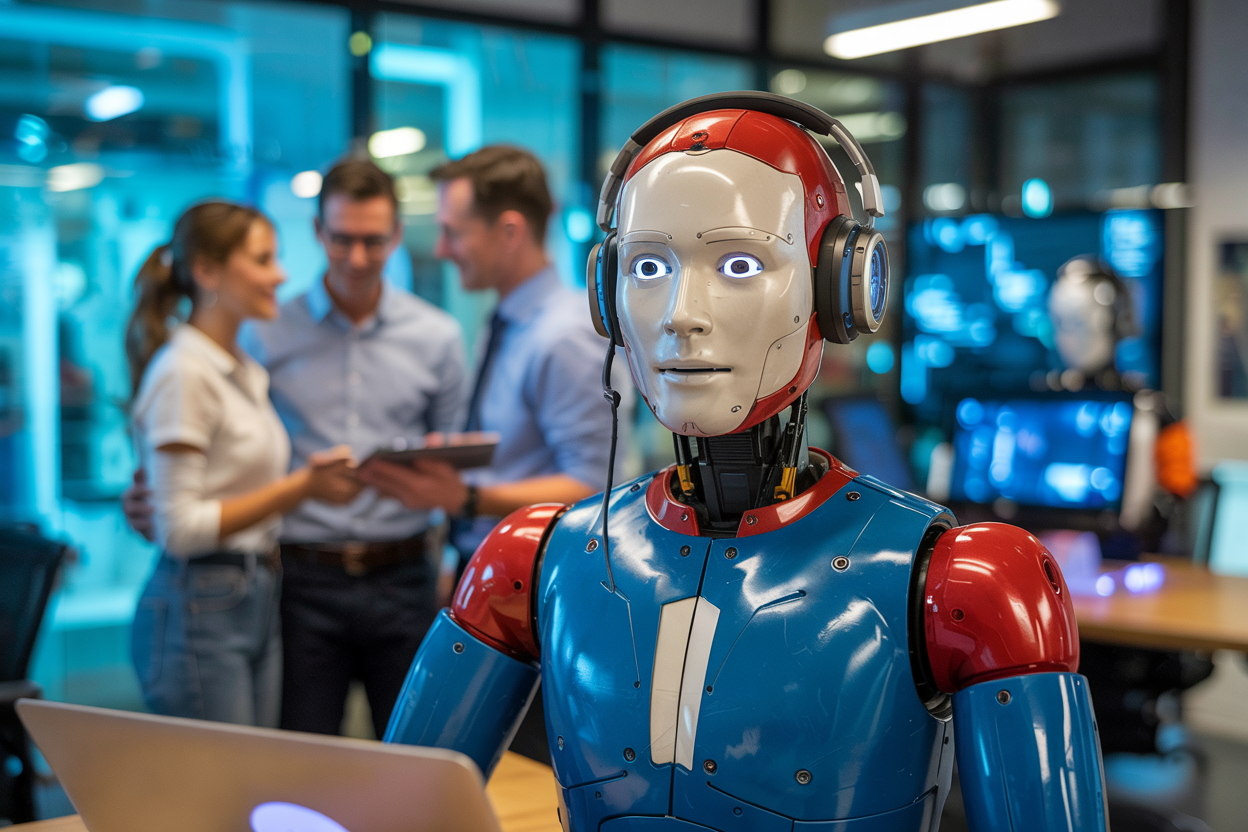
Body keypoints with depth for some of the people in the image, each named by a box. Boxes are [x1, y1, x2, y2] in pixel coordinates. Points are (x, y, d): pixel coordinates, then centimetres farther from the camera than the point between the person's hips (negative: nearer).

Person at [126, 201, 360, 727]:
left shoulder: (246, 372, 15)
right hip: (200, 609, -8)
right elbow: (181, 527, -17)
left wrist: (311, 479, 3)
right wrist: (300, 487, -18)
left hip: (259, 601, 8)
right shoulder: (184, 371, -12)